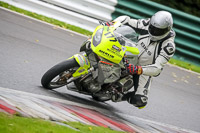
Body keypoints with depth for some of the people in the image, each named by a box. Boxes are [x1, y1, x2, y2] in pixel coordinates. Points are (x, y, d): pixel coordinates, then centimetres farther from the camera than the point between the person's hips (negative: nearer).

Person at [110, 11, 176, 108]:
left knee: (139, 101, -24)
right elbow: (126, 20, -5)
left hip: (144, 72, -5)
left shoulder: (168, 46, -25)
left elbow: (157, 68, -29)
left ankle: (120, 97, 4)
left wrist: (139, 69, -44)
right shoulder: (147, 25, -13)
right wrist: (112, 24, -24)